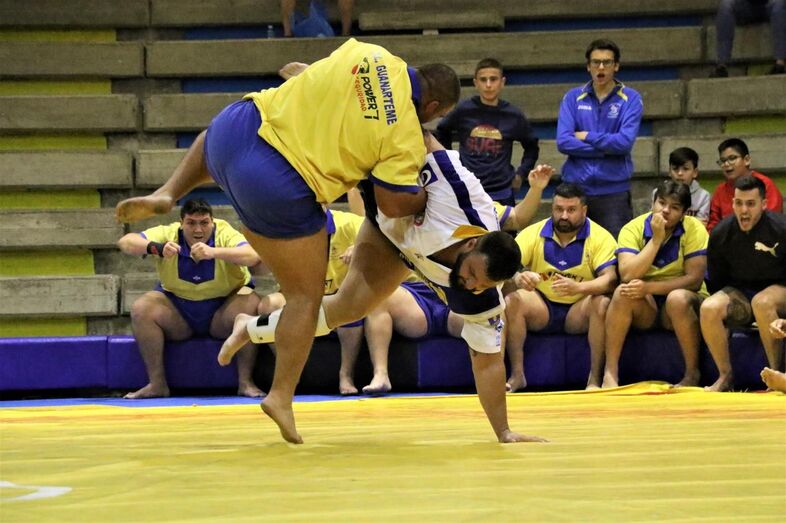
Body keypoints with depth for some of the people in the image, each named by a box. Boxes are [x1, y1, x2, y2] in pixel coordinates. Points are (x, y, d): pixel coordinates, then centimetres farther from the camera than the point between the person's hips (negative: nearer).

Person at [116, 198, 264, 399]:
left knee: (251, 304, -31)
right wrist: (155, 247, -41)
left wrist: (213, 252, -48)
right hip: (178, 311, 2)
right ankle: (157, 383, -17)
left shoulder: (225, 234, -14)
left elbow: (253, 256, -34)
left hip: (221, 312, -2)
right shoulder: (168, 234, -10)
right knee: (141, 309, -24)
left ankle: (245, 381, -23)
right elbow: (125, 242, -20)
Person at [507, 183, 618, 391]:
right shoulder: (533, 233, -2)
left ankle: (595, 378, -24)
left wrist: (578, 287, -40)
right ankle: (517, 375, -20)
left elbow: (610, 279, -20)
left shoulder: (600, 237, -7)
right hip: (541, 308, 2)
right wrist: (518, 278, -38)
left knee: (603, 303, -32)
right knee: (511, 300, -27)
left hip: (579, 310, -1)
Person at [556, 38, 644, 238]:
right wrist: (607, 148, -9)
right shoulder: (573, 98, 7)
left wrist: (587, 137, -4)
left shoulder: (630, 99, 2)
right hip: (576, 187, 2)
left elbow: (625, 141, -11)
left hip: (614, 190, -2)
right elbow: (563, 142, -5)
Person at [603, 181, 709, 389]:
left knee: (677, 298, -35)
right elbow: (627, 276, -20)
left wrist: (649, 287, -27)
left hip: (685, 302, -2)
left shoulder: (694, 229, -10)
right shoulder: (633, 229, -7)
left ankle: (692, 374, -20)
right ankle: (610, 374, -26)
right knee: (623, 293, -29)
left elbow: (695, 279, -18)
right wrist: (656, 239, -24)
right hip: (645, 308, 2)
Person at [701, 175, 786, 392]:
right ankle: (725, 376, -14)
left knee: (762, 302, -39)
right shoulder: (721, 233, -4)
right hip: (739, 292, 4)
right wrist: (721, 304, -1)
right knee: (708, 308, -27)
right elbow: (716, 281, 9)